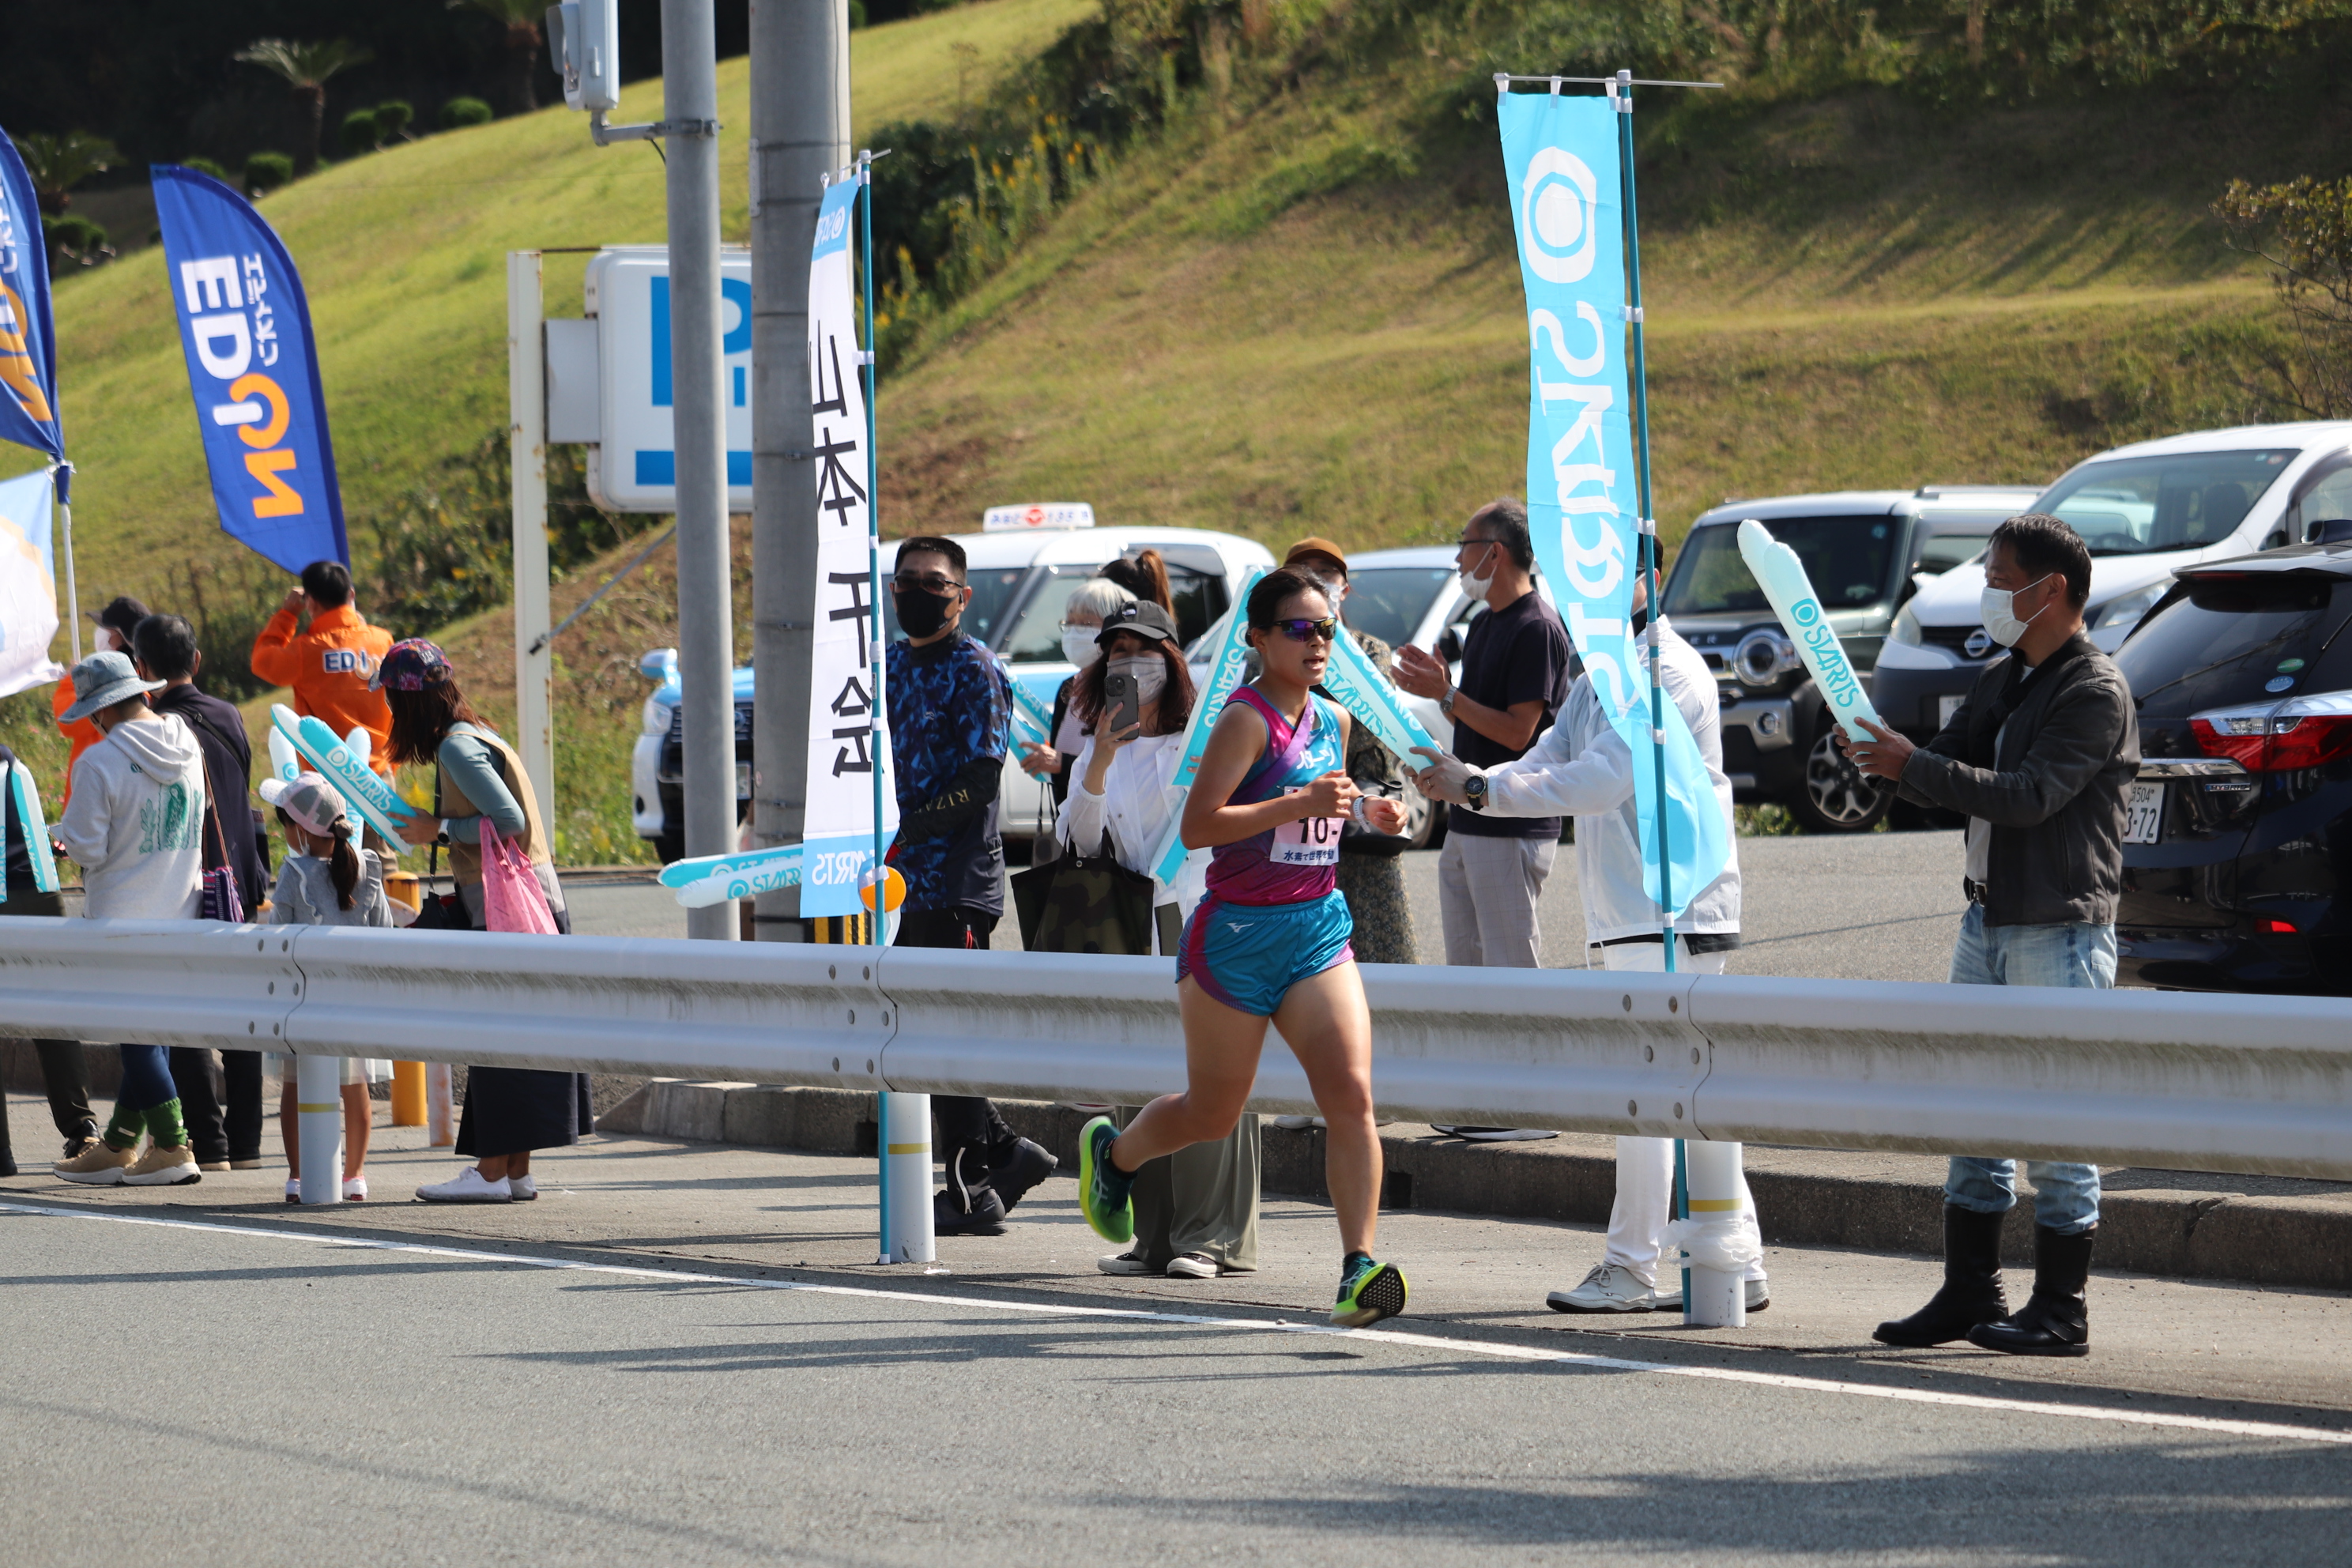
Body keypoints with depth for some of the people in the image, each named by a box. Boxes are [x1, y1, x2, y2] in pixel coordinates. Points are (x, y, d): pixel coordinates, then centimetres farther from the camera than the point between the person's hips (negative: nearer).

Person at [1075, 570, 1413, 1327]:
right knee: (1214, 1113, 10)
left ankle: (1359, 1267, -18)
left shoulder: (1333, 721, 10)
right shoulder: (1246, 718, -13)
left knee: (1350, 1094, -14)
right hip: (1238, 932, -5)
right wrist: (1299, 804, -27)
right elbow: (1197, 824, -22)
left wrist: (1365, 809, 7)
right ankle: (1113, 1152, 42)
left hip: (1319, 930, 5)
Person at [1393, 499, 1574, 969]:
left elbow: (1517, 732, -19)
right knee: (1464, 965, 11)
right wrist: (1441, 686, 4)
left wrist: (1446, 696, -16)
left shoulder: (1538, 629, -14)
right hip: (1467, 824, 10)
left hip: (1513, 831, -10)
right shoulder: (1484, 626, 17)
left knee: (1511, 971, -8)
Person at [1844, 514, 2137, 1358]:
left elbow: (2029, 796, -21)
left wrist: (1913, 767, -22)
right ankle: (1970, 1295, 15)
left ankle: (2060, 1310, 1)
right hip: (1989, 917, 9)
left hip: (2061, 931, -8)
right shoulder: (2002, 681, 15)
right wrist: (1880, 749, -3)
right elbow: (1949, 764, 17)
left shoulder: (2096, 693, -12)